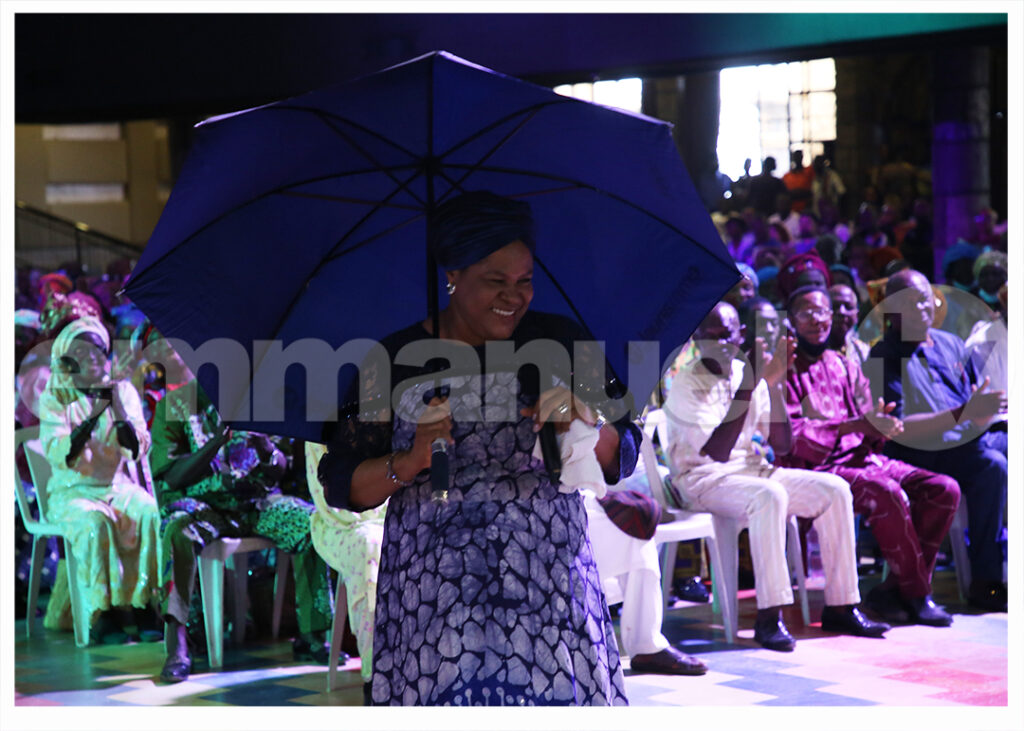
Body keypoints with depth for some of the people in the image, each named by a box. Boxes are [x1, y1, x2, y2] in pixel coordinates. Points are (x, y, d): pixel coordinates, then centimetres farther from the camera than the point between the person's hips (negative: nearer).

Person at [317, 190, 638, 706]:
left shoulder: (560, 344, 7)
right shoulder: (399, 359, 3)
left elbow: (621, 458, 6)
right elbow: (340, 485, 3)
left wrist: (585, 426, -14)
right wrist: (409, 463, -15)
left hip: (549, 587, 1)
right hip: (435, 600, -1)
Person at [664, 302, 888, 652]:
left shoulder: (746, 373, 7)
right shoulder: (688, 384, -12)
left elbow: (781, 445, 5)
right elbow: (716, 452, -24)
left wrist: (774, 385, -7)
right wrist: (746, 390, -26)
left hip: (751, 469, 7)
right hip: (704, 479, -7)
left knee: (835, 490, -10)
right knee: (770, 496, -36)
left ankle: (840, 606, -5)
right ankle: (769, 616, -34)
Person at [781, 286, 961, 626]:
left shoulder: (846, 367, 21)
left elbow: (869, 426, 15)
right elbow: (789, 435, -14)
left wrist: (879, 423, -11)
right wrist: (852, 426, -21)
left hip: (863, 458, 7)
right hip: (818, 468, -7)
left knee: (944, 489, -13)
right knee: (888, 494, -33)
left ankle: (894, 587, -11)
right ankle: (916, 594, -17)